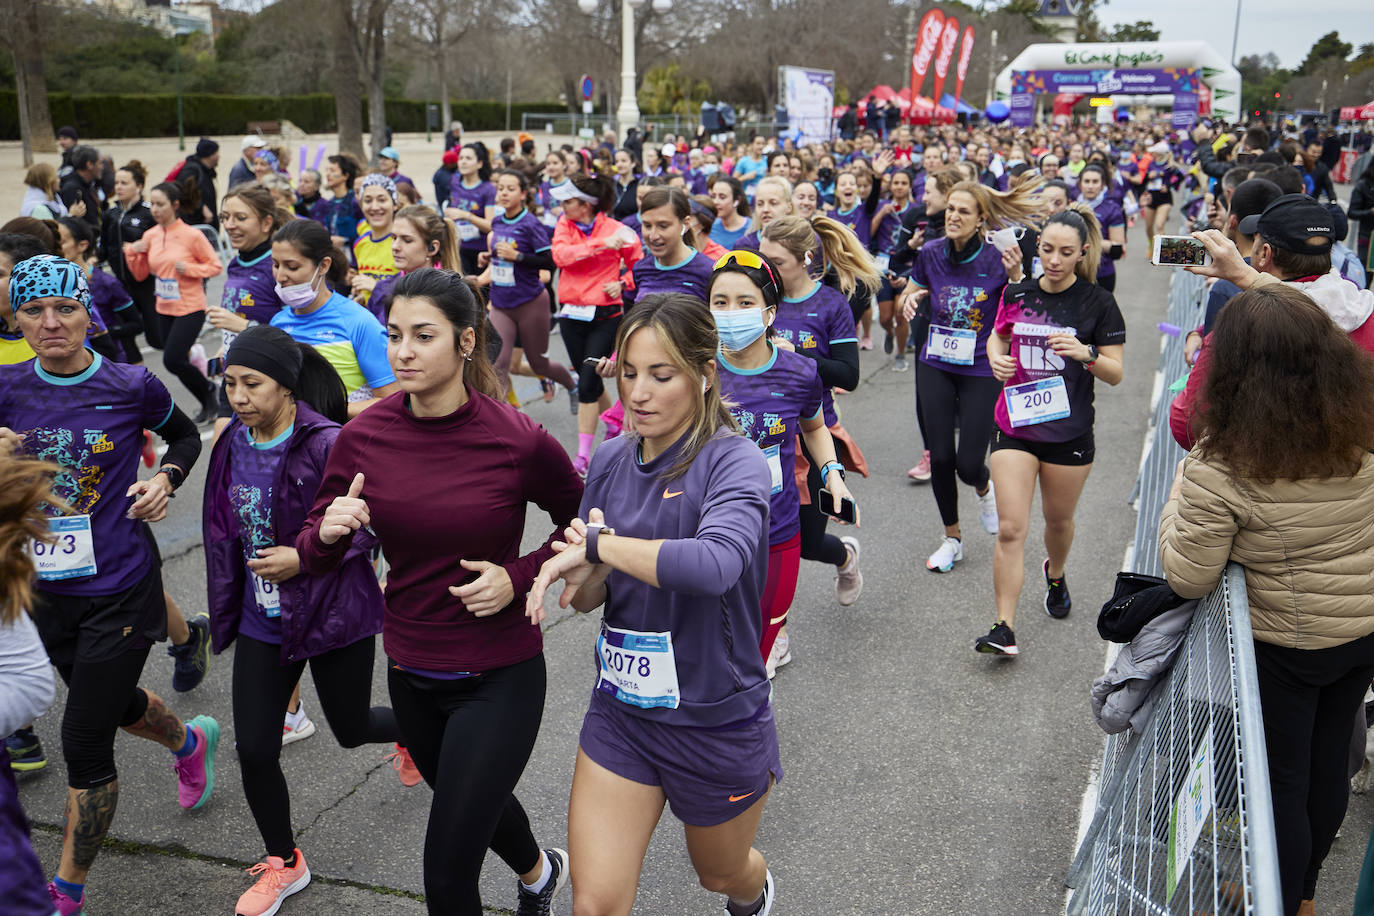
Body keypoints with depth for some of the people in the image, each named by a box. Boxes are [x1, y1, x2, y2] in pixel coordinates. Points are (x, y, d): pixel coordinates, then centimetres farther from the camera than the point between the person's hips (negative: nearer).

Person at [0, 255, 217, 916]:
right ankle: (191, 742, 58)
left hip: (118, 590, -4)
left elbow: (186, 436, 9)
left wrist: (165, 479, -9)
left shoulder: (131, 386, -10)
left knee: (85, 739, 0)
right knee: (117, 703, 24)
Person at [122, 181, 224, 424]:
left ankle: (208, 391, 10)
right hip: (164, 309, 6)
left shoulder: (192, 235, -11)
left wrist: (189, 268, -19)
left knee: (172, 360, -15)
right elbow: (141, 274, 11)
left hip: (190, 308, -6)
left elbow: (215, 265, -4)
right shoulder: (150, 236, 5)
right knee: (177, 362, 10)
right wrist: (134, 253, -6)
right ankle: (208, 403, 28)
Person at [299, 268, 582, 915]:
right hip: (410, 673, 5)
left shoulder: (518, 441, -19)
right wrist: (329, 531, -22)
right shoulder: (363, 437, -10)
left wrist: (519, 575, -17)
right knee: (470, 797, 31)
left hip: (499, 675, -5)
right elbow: (313, 558, 0)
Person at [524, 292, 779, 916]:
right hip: (621, 713, 4)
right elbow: (589, 599, 4)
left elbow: (714, 564, -41)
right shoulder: (612, 461, -2)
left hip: (718, 720, -3)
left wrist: (599, 544, -30)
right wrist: (589, 569, -19)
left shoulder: (734, 462, -19)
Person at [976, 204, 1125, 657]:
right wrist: (996, 358, -2)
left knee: (1058, 519, 18)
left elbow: (1116, 373, -5)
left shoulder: (1098, 302, -6)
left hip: (1068, 430, -1)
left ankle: (1056, 574, 52)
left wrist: (1085, 353, -24)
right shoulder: (1016, 293, 1)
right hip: (1014, 426, 1)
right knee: (1010, 529, -7)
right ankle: (1004, 628, -4)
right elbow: (997, 335, 20)